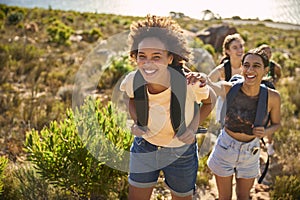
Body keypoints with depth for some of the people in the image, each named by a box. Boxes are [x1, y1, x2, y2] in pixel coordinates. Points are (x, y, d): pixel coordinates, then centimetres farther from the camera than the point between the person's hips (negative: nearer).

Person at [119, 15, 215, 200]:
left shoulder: (190, 82, -31)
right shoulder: (133, 80, -23)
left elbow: (210, 101, -7)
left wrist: (193, 128, -21)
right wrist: (136, 123, -14)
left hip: (181, 151, -1)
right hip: (144, 147, 2)